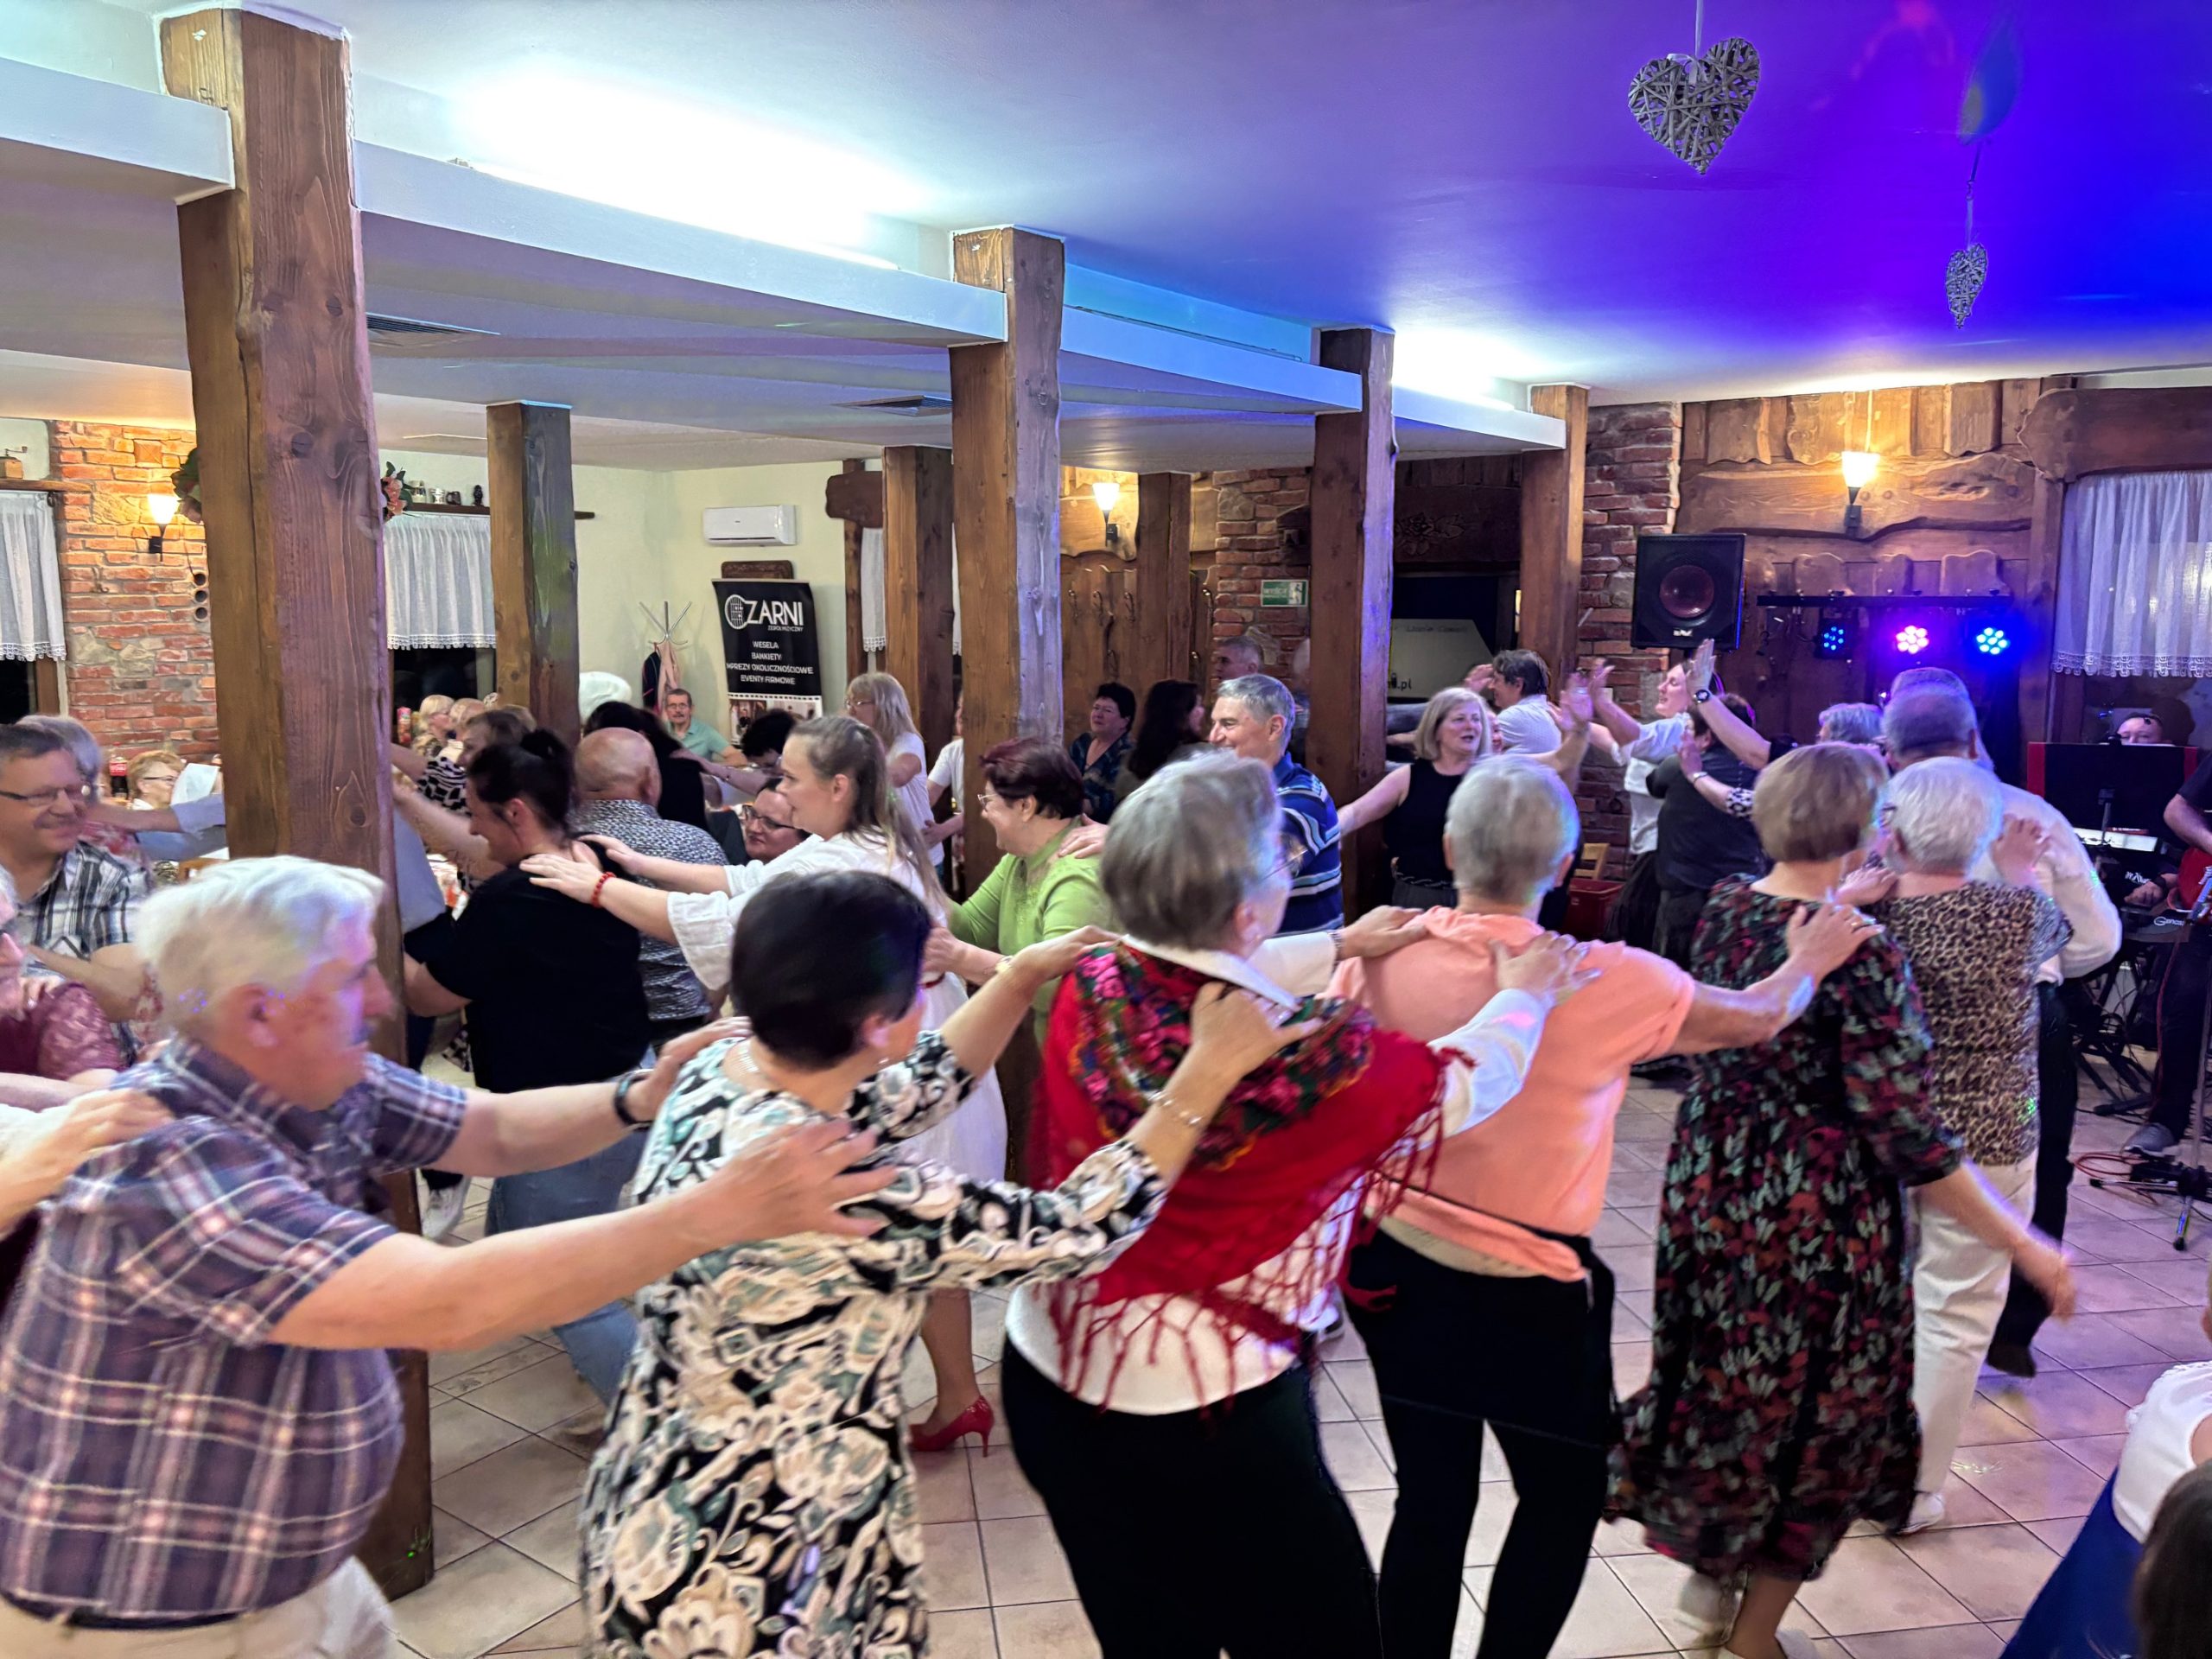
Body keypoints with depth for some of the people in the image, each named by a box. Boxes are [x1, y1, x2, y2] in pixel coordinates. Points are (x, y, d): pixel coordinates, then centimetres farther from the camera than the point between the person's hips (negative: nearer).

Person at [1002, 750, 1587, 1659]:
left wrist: (1339, 946, 23)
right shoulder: (1318, 1058, -27)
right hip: (1209, 1412, -5)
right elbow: (1464, 1082, -5)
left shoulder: (1093, 987, -13)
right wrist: (1525, 995, 15)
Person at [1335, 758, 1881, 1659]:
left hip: (1400, 1268, 4)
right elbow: (1756, 1019, -1)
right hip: (1527, 1290, -3)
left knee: (1430, 1500, 18)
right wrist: (1810, 960, 18)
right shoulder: (1606, 981, -19)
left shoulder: (1381, 957, -11)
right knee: (1563, 1502, 20)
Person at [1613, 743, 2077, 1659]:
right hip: (1813, 1216, -6)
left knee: (1719, 1381, 24)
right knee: (1813, 1419, 15)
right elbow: (1908, 1139, -20)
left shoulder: (1723, 908, -5)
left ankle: (1709, 1572, 41)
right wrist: (2028, 1247, -12)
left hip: (1708, 1191, 6)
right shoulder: (1864, 956, -23)